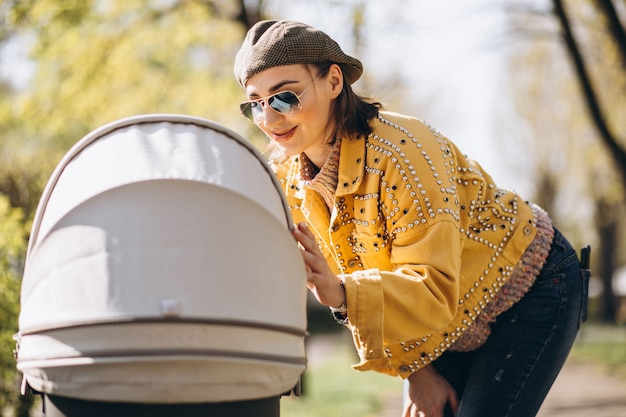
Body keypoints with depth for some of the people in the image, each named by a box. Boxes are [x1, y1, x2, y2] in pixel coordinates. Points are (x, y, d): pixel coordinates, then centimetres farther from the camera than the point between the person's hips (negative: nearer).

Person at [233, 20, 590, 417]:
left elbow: (433, 288, -36)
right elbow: (357, 280, -1)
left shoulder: (402, 152, -32)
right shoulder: (296, 178, -10)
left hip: (532, 292, -7)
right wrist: (417, 369, -8)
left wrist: (340, 294, -51)